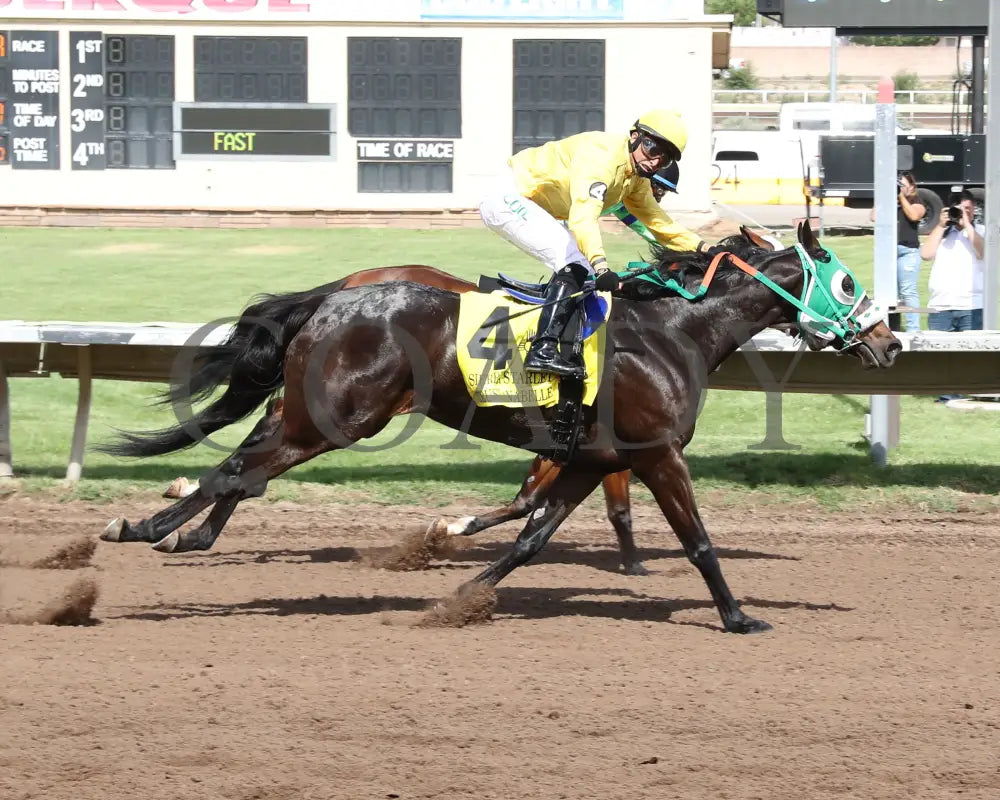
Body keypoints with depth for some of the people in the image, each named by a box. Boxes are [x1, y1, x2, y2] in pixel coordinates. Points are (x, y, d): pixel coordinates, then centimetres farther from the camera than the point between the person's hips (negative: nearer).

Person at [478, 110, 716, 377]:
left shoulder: (636, 179, 6)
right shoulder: (602, 154, -26)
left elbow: (657, 221, 16)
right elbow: (583, 216, -38)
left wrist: (702, 248, 3)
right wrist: (601, 266, -49)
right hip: (510, 199, -11)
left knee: (586, 274, 10)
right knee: (574, 263, -22)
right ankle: (543, 350, -30)